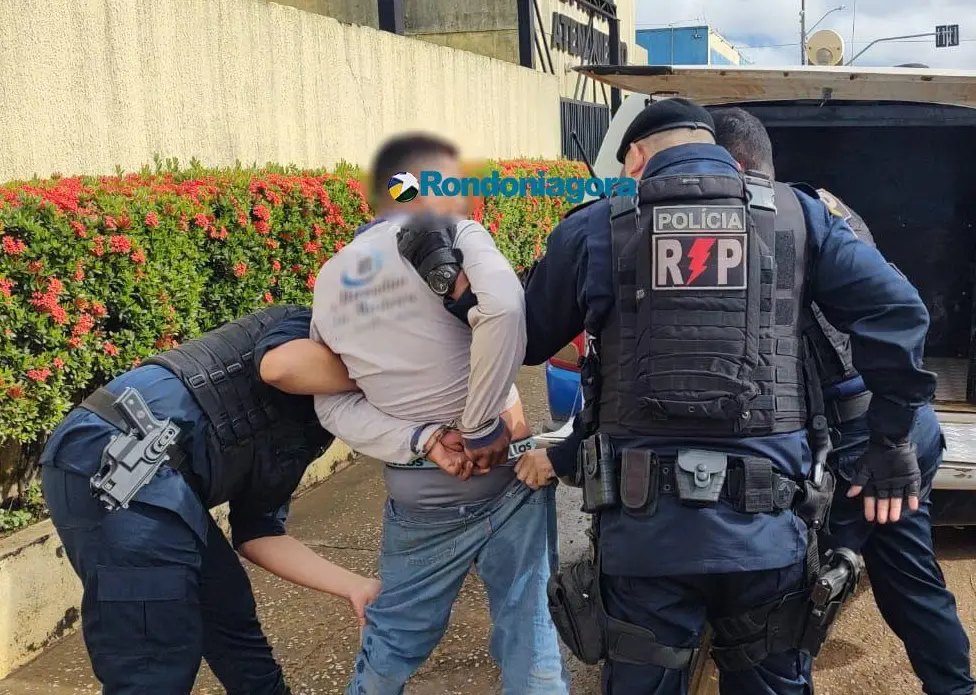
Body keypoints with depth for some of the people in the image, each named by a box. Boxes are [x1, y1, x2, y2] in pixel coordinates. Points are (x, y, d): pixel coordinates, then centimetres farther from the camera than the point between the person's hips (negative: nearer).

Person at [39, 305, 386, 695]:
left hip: (148, 477, 10)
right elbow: (281, 366, -21)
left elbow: (259, 535, 21)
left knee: (231, 615, 21)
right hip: (110, 464, -10)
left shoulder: (298, 435, 27)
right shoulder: (310, 329, 5)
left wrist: (356, 587, 16)